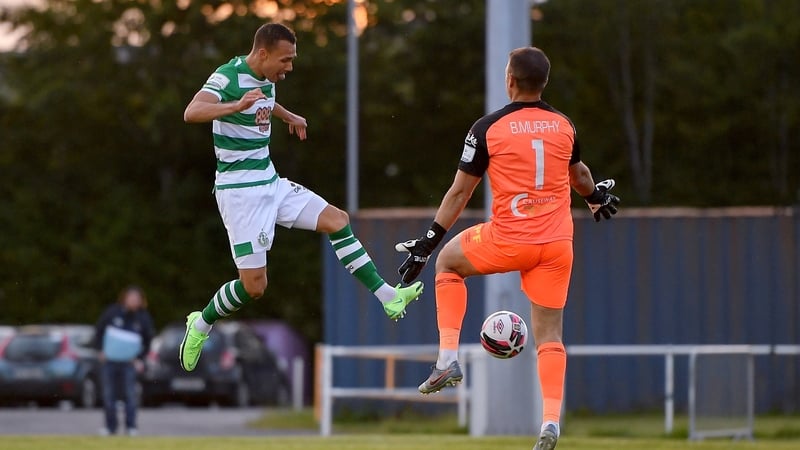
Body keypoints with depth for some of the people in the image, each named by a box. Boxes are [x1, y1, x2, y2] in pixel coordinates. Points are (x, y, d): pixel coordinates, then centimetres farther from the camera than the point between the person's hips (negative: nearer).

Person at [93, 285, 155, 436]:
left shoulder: (143, 318, -3)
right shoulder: (113, 312, -4)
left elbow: (148, 339, 10)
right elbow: (99, 329, 8)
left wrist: (140, 358, 1)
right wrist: (100, 350, 1)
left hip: (129, 362, -1)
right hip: (108, 360, 1)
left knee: (130, 394, -8)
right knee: (109, 394, 3)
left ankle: (131, 426, -3)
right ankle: (110, 426, 11)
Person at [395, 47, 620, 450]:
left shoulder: (489, 128, -6)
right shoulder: (563, 125, 6)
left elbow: (459, 192, -3)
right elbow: (579, 175, 25)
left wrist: (427, 244, 4)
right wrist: (597, 196, 48)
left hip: (508, 242, -3)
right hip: (557, 245, 3)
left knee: (448, 260, 25)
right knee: (549, 333, 7)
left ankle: (448, 357, 16)